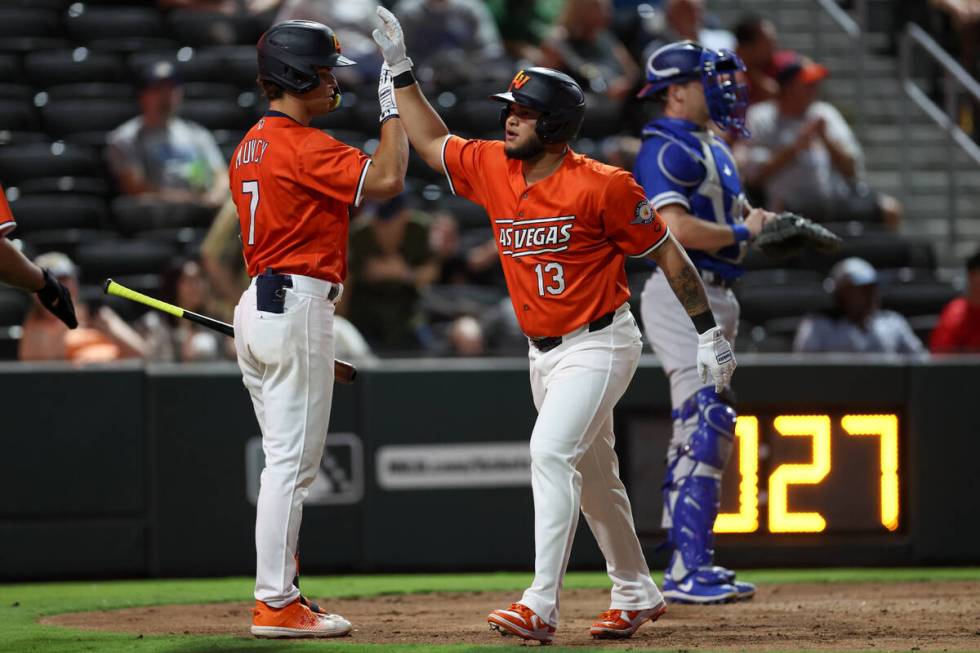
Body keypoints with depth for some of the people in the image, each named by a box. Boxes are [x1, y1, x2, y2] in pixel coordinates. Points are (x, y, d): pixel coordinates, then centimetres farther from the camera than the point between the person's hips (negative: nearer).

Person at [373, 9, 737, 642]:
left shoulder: (603, 186, -18)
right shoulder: (492, 168, 0)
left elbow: (667, 253, -10)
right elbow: (431, 141, 17)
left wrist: (710, 333, -8)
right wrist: (401, 69, 9)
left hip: (599, 346, -7)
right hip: (543, 350, 7)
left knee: (551, 452, -23)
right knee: (593, 478, 17)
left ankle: (540, 607, -28)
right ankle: (636, 595, 33)